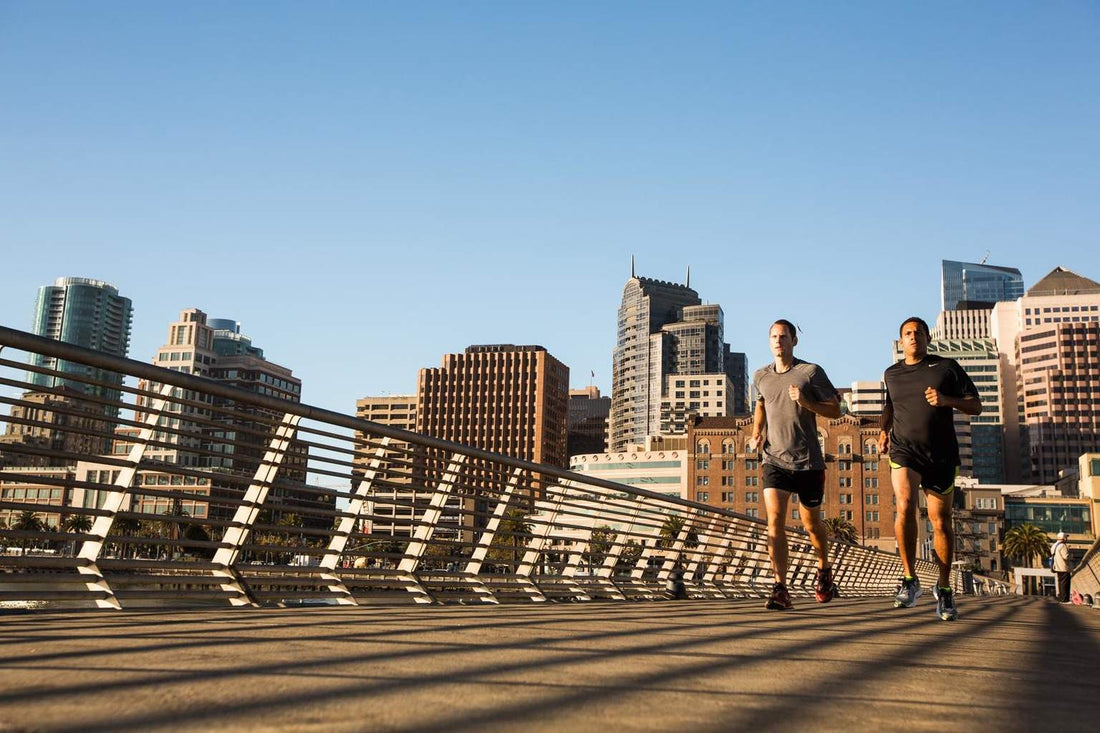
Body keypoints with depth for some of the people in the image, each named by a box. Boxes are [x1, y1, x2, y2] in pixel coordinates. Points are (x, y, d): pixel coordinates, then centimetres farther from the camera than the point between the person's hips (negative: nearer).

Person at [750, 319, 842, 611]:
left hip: (808, 462, -2)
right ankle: (780, 590, -18)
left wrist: (805, 402, -18)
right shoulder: (760, 376, 7)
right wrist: (756, 433, 12)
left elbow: (835, 410, -2)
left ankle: (824, 569, 42)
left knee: (811, 523, 12)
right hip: (775, 460, 2)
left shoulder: (811, 372, -4)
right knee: (774, 519, -16)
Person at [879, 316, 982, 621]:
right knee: (905, 507, -23)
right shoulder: (892, 374, 12)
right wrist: (884, 430, 13)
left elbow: (976, 406, 4)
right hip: (903, 450, 0)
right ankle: (909, 581, -13)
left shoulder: (947, 367, 5)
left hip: (941, 454, 0)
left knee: (941, 521, 2)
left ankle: (944, 589, 18)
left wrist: (946, 400, -14)